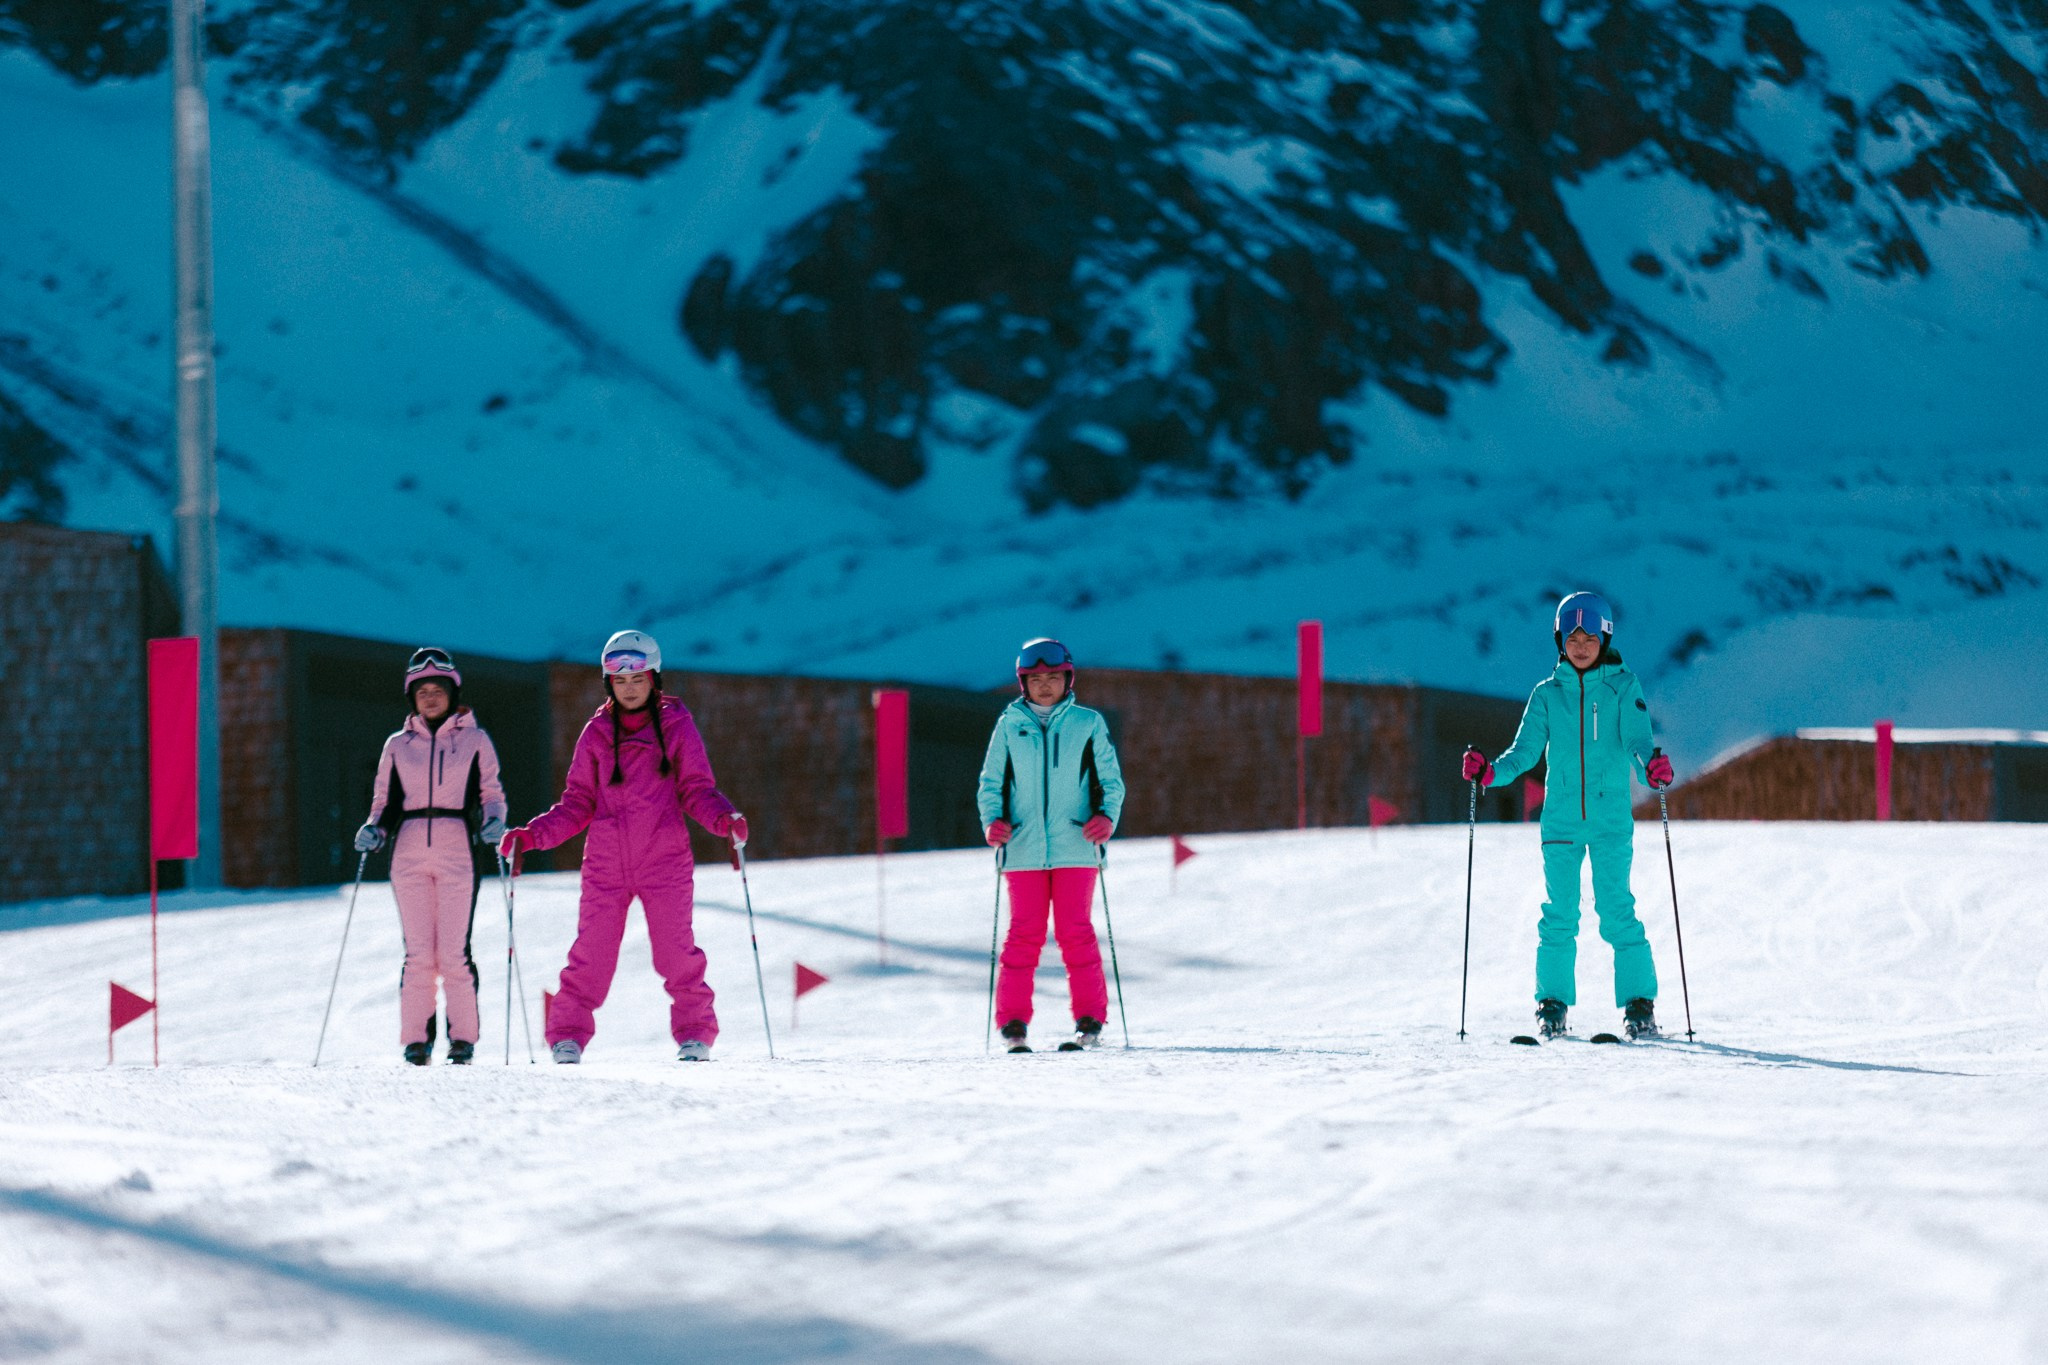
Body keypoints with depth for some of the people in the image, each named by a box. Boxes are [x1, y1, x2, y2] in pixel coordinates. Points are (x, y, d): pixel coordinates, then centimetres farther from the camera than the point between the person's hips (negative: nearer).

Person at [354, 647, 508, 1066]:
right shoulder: (398, 746, 15)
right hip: (409, 853, 2)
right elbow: (384, 801, 18)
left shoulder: (475, 740, 10)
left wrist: (493, 821, -10)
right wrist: (373, 830, -2)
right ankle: (416, 1039, 0)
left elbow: (491, 793, 11)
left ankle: (463, 1036, 1)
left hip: (458, 852, -2)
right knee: (418, 951, -5)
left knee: (454, 951, -8)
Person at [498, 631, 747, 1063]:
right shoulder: (596, 733, 11)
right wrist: (530, 836, 2)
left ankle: (695, 1034, 5)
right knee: (590, 955, -5)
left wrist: (726, 820, -17)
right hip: (606, 864, 2)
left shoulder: (676, 726, 5)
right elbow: (578, 805, 13)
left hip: (665, 860, -2)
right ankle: (567, 1036, 5)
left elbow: (696, 789, 3)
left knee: (676, 953, -9)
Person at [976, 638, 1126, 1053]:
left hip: (1074, 847, -1)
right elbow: (991, 783, 12)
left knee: (1075, 933, -3)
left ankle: (1090, 1020, 2)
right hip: (1024, 848, 1)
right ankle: (1014, 1023, 2)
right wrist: (992, 820, -6)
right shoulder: (1009, 725, 9)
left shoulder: (1088, 724, 7)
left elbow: (1111, 781, 9)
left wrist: (1107, 816, -10)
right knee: (1024, 935, -2)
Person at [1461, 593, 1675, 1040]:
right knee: (1560, 914, -1)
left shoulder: (1623, 687, 3)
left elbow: (1636, 741, -8)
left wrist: (1650, 767, -30)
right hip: (1560, 817, 2)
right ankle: (1552, 1002, 9)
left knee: (1616, 911, -8)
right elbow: (1525, 751, 5)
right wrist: (1491, 773, -14)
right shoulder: (1547, 694, 9)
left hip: (1611, 817, -2)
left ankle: (1639, 1004, -1)